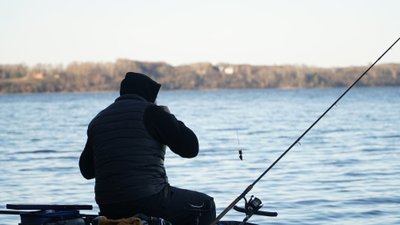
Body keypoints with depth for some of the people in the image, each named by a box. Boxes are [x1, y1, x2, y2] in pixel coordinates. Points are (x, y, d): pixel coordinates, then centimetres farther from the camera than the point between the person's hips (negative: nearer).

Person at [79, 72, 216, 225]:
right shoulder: (150, 112, -5)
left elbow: (86, 170, 19)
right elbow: (190, 148, -7)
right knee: (205, 205, 14)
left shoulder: (98, 120, 13)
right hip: (149, 202, -7)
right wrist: (169, 118, 9)